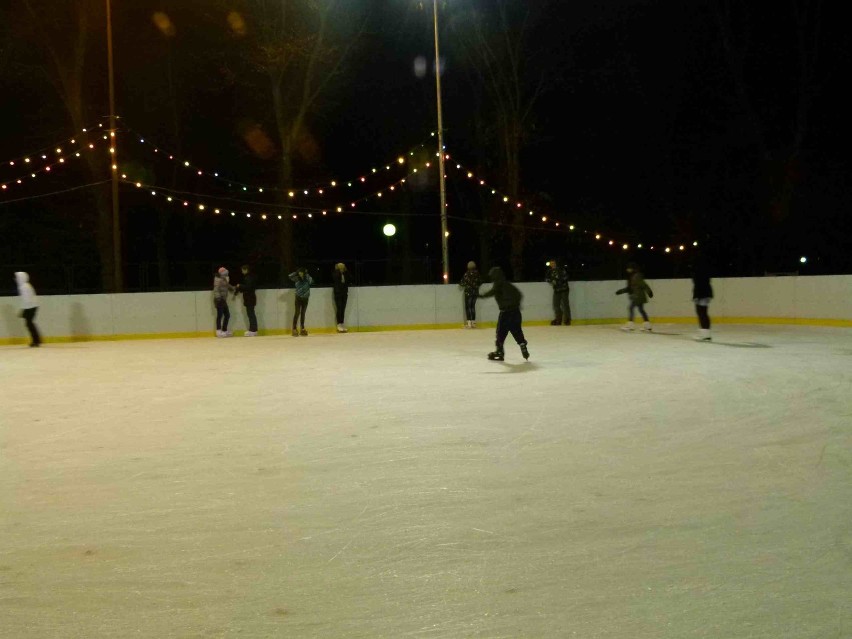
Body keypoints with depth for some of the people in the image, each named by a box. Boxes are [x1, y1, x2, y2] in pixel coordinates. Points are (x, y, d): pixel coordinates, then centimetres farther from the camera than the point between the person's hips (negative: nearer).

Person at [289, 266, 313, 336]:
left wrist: (307, 274, -17)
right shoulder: (297, 278, -6)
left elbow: (311, 281, -21)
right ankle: (294, 329, -6)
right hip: (298, 298, -2)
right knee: (297, 313, -6)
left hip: (305, 298, 2)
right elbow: (290, 276, -19)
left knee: (303, 313, 10)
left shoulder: (307, 278, -2)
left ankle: (302, 329, 16)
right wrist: (296, 272, -15)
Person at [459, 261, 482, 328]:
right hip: (475, 292, 5)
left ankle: (469, 323, -6)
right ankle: (473, 322, 14)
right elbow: (480, 282, 10)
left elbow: (463, 282, -13)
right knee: (473, 306, 13)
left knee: (468, 307, 0)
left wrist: (460, 284, 9)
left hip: (468, 292, -5)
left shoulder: (467, 273, -13)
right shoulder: (477, 273, 2)